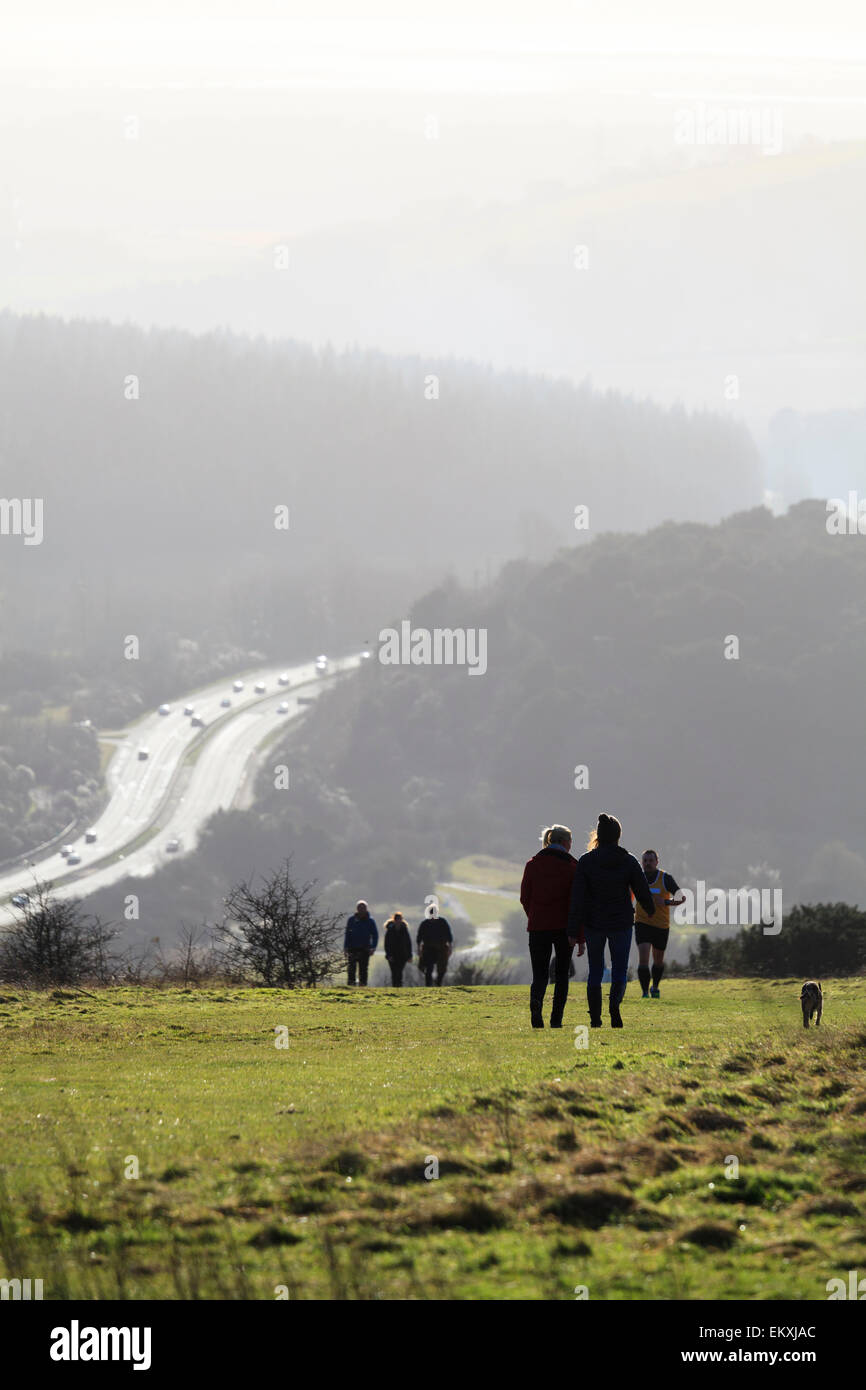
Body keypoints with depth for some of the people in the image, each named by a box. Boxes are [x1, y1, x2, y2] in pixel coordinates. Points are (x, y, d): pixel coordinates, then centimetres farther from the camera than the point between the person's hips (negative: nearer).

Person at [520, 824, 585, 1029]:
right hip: (564, 926, -1)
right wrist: (580, 937, -2)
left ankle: (536, 1001, -27)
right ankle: (556, 1018, 7)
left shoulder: (533, 864, 3)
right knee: (561, 974, 12)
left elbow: (525, 898, 6)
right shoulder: (572, 866, -3)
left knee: (540, 974, 4)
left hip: (538, 926, 1)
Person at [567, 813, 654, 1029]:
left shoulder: (586, 861, -6)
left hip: (594, 923, 1)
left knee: (595, 971, 13)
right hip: (621, 922, -1)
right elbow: (642, 890, 1)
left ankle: (595, 1019, 12)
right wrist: (650, 909, 23)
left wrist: (573, 930, -5)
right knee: (620, 969, 6)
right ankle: (615, 1002, -23)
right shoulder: (628, 861, -7)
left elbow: (577, 898, -8)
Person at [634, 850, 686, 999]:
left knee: (658, 960, 16)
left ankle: (655, 987, 40)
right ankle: (645, 992, -16)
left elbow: (681, 898, -13)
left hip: (662, 925, 0)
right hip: (642, 924, 0)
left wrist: (666, 902, -27)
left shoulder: (666, 879, -9)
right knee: (643, 957, -18)